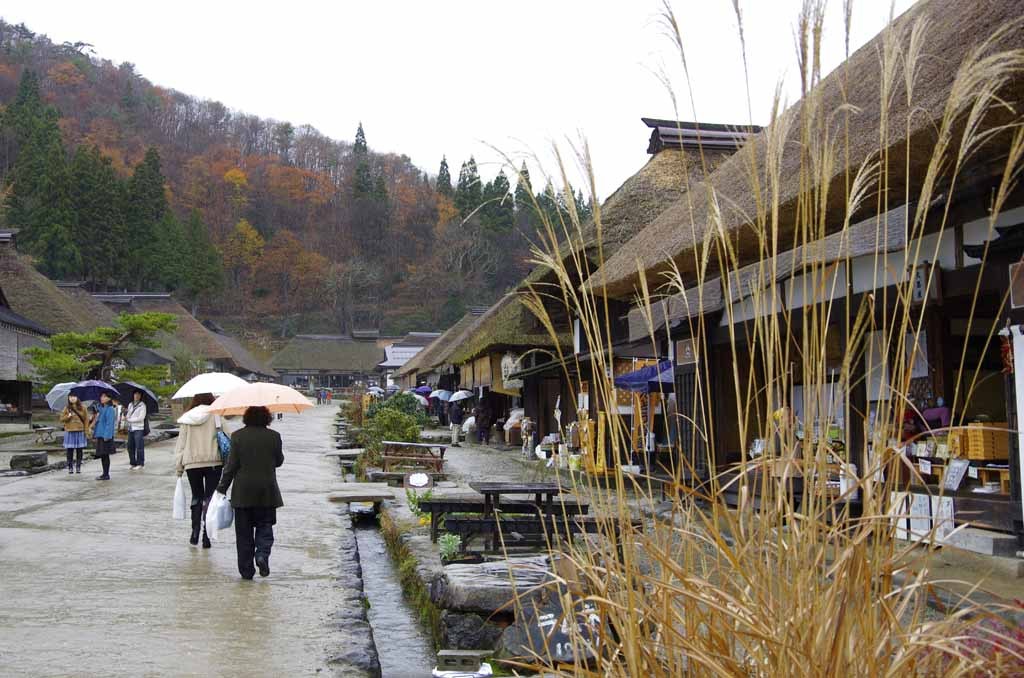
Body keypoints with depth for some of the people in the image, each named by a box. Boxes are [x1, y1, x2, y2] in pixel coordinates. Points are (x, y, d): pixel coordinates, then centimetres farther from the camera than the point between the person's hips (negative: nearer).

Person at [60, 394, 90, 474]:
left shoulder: (82, 408, 4)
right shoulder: (66, 408, 5)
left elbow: (86, 420, 4)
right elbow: (61, 419, 5)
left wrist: (86, 431, -2)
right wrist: (68, 416, -14)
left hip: (80, 432, 0)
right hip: (69, 432, 0)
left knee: (79, 450, 3)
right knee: (70, 450, 0)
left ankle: (78, 467, 12)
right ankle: (70, 467, 8)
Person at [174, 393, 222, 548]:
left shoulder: (187, 418, 5)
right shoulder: (215, 415, -2)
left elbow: (180, 443, 5)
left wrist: (178, 467, 10)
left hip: (191, 463, 2)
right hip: (213, 462, -2)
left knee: (196, 497, 17)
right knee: (209, 498, 3)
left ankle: (195, 531, 9)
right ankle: (206, 536, -1)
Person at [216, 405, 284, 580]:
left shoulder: (238, 436, -5)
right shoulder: (274, 436, -4)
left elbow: (231, 465, -6)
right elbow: (279, 461, 7)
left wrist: (222, 488, 0)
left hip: (243, 492, 0)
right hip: (267, 490, 0)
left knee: (244, 532, 9)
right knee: (264, 526, 13)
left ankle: (246, 570, 11)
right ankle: (262, 554, -12)